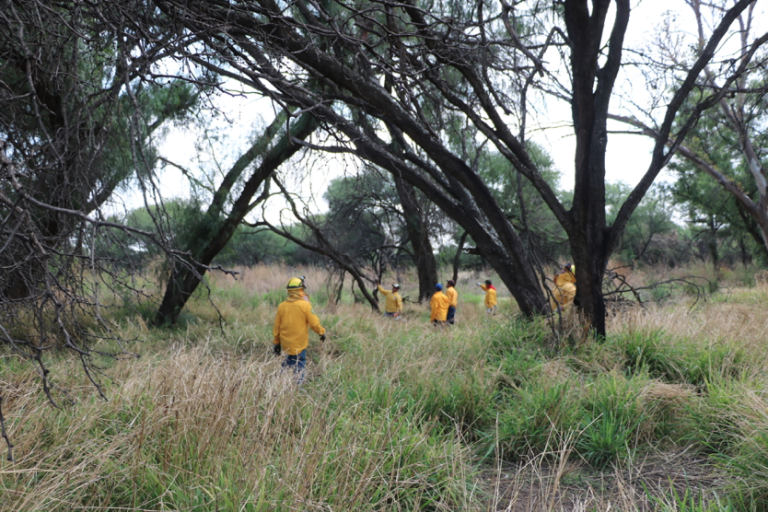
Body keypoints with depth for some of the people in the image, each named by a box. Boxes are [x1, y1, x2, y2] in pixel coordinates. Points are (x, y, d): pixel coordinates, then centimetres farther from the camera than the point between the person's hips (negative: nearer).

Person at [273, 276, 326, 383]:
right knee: (299, 367, 5)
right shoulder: (305, 305, -13)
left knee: (289, 362, 23)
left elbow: (277, 327, 7)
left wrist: (276, 342, 17)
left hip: (286, 344, 5)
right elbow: (314, 323, -9)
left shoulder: (282, 306, 0)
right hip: (300, 344, -4)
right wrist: (322, 332, 10)